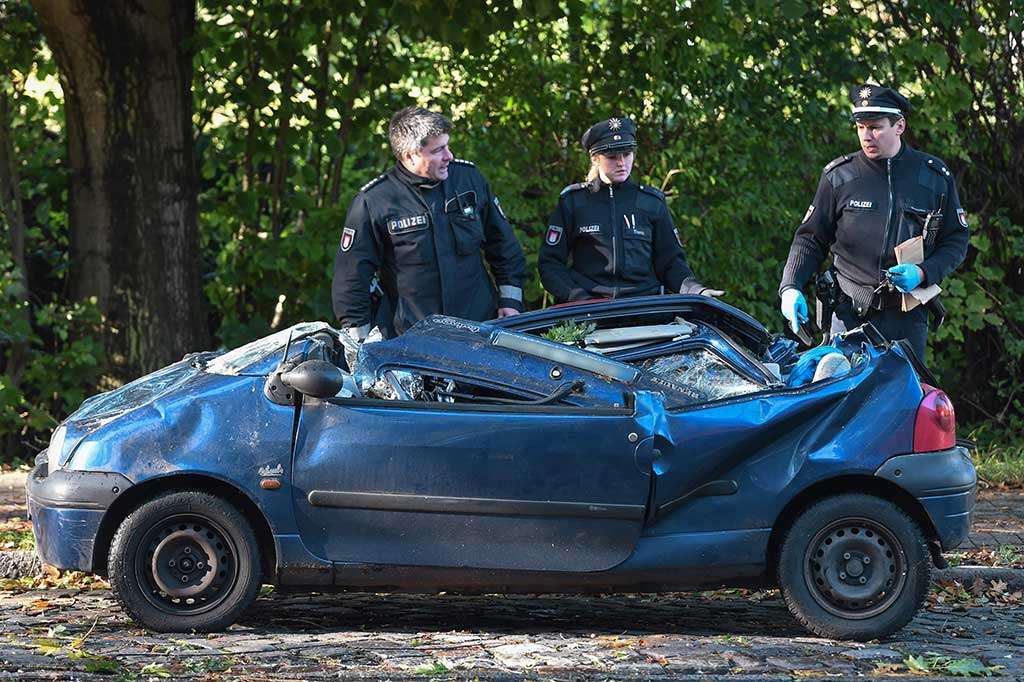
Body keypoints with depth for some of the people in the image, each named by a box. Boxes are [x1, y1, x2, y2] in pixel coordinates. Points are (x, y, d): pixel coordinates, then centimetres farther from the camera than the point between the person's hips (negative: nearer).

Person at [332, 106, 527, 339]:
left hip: (483, 322, 3)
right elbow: (351, 275, -2)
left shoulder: (468, 177, 4)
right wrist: (360, 344, -4)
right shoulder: (372, 202, -8)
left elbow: (502, 241, 16)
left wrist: (510, 300, 10)